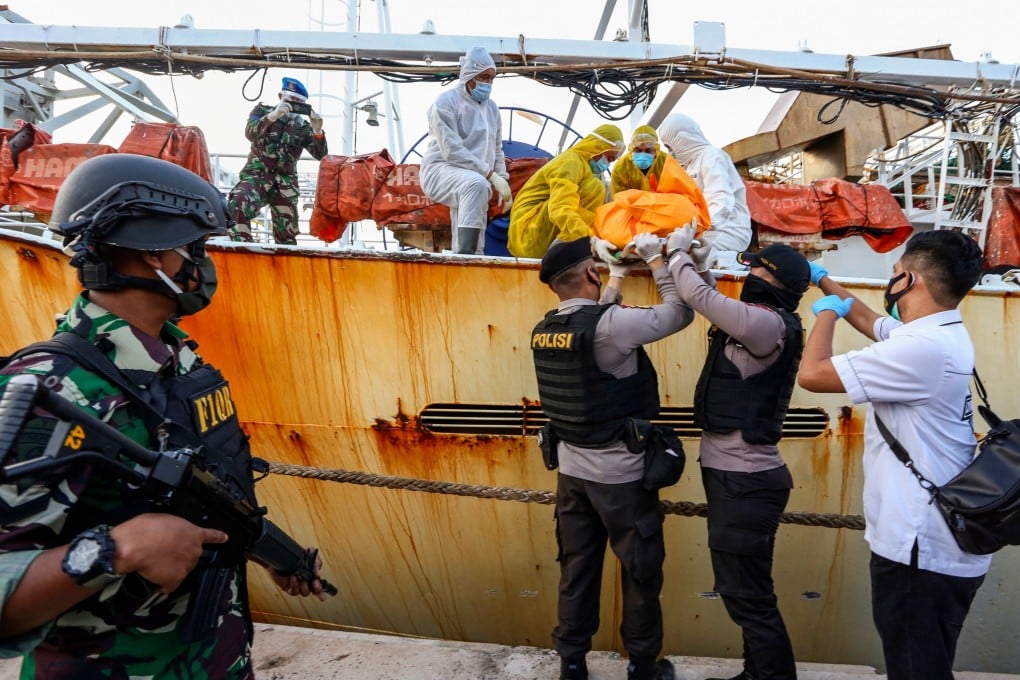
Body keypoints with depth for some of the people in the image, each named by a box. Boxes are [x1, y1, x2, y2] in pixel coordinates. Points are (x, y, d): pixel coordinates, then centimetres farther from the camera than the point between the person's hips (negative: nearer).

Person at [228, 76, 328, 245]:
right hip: (257, 175, -2)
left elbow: (321, 155, 3)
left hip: (285, 183, 3)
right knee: (238, 206, -32)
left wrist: (317, 131, -14)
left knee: (287, 234, 4)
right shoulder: (263, 110, 7)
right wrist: (273, 115, -25)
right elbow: (250, 133, -12)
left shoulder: (303, 127, 11)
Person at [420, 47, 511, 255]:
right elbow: (452, 151, -18)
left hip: (474, 182, 8)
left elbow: (497, 149, 25)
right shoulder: (446, 102, -7)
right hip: (440, 170, -8)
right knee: (476, 183, -38)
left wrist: (502, 179, 8)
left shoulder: (492, 107, 16)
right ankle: (465, 254, -44)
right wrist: (491, 175, -24)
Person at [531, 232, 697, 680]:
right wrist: (655, 258, -1)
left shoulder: (544, 330, -1)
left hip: (572, 470, 6)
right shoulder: (609, 325, -22)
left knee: (577, 567, 17)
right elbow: (681, 312, -11)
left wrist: (619, 275, 23)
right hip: (621, 472, -6)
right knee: (641, 570, 13)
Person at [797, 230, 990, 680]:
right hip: (938, 543, 10)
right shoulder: (938, 334, 8)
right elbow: (870, 321, 27)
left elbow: (812, 374, -24)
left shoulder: (922, 348, -26)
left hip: (921, 549, -10)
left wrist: (826, 312, -7)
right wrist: (823, 280, 29)